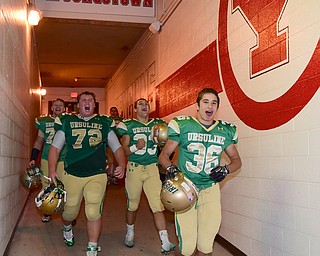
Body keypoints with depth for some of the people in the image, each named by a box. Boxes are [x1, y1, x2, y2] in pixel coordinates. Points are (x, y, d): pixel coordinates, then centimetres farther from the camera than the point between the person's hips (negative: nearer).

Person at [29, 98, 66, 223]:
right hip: (46, 160, 2)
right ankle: (47, 213, 23)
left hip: (64, 161, -2)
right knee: (46, 187, 6)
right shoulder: (44, 122, 9)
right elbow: (39, 141, 15)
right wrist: (33, 159, 9)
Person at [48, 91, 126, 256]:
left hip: (97, 175, -1)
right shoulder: (66, 122, 8)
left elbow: (117, 147, 10)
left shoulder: (105, 123, 8)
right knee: (70, 211, 11)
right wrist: (52, 170, -6)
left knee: (94, 212, -10)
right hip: (72, 175, 1)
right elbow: (55, 147, 6)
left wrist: (122, 165, -7)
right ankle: (67, 228, 47)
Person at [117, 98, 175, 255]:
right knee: (132, 205, 12)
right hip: (134, 167, -1)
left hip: (153, 168, 1)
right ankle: (130, 233, 37)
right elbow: (124, 151, 2)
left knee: (158, 206, -7)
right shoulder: (128, 125, 3)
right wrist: (136, 146, -17)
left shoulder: (158, 124, 11)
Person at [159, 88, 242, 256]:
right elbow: (163, 155, 4)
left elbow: (236, 159, 19)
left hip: (211, 191, 3)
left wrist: (226, 170, -2)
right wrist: (170, 168, -16)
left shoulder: (225, 131, 8)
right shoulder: (182, 126, -2)